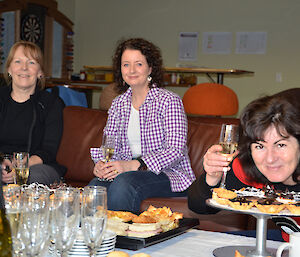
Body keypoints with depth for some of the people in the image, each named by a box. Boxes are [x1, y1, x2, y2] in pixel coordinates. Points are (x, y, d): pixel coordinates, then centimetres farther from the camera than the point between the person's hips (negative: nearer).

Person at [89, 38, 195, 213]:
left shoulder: (169, 101, -6)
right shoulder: (118, 104, 13)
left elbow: (176, 151, -15)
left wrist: (134, 165, -25)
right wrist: (101, 164, -13)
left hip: (170, 175, -4)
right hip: (130, 172, 4)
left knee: (124, 183, -35)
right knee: (95, 185, -29)